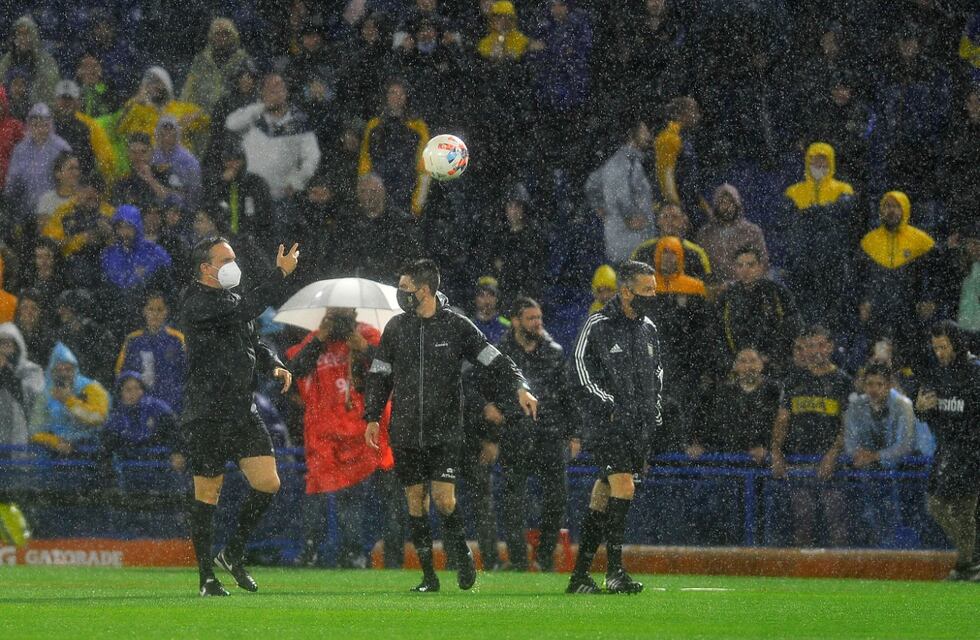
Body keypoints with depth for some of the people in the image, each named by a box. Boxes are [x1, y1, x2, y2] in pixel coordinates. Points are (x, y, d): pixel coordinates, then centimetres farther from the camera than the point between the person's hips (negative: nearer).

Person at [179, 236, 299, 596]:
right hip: (207, 415, -7)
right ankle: (207, 577, 8)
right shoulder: (197, 303, -12)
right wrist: (281, 274, -21)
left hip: (243, 411, 7)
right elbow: (245, 310, -26)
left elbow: (253, 342, 25)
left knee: (268, 484, -1)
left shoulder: (229, 300, 16)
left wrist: (274, 365, 4)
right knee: (208, 493, 0)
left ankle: (233, 554, 18)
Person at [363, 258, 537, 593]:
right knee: (415, 500, 2)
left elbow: (494, 359, -1)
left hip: (445, 430, -3)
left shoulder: (456, 326, -1)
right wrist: (372, 417, 7)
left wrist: (519, 388, -15)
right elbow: (379, 374, 13)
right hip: (405, 433, 3)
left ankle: (461, 553, 14)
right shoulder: (396, 328, 7)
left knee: (443, 499, -12)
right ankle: (428, 575, 10)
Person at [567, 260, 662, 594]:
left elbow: (656, 371, 27)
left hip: (639, 426, 6)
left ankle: (579, 576, 12)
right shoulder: (597, 326, -7)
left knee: (603, 497, 7)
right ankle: (614, 570, -15)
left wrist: (654, 410, 16)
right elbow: (581, 371, -8)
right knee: (623, 488, -19)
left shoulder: (648, 329, 15)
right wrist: (610, 404, -14)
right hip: (607, 425, -6)